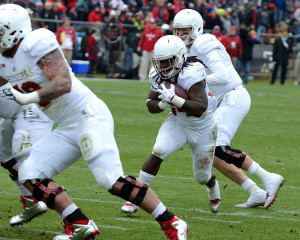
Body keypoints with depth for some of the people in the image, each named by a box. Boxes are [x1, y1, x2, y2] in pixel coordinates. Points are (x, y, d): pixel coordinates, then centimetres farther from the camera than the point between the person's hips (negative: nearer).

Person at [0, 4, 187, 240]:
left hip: (88, 115, -9)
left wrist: (27, 98, -31)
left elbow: (64, 83, -25)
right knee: (30, 175, 1)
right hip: (67, 129, 9)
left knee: (112, 180, -18)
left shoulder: (36, 44, -16)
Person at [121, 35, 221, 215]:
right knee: (158, 152, -23)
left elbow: (200, 108, -41)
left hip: (202, 127, -4)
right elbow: (151, 105, -4)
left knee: (203, 177, 11)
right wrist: (163, 104, -26)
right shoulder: (158, 75, -13)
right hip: (177, 122, 4)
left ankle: (214, 189, 49)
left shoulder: (191, 73, -34)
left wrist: (174, 99, -50)